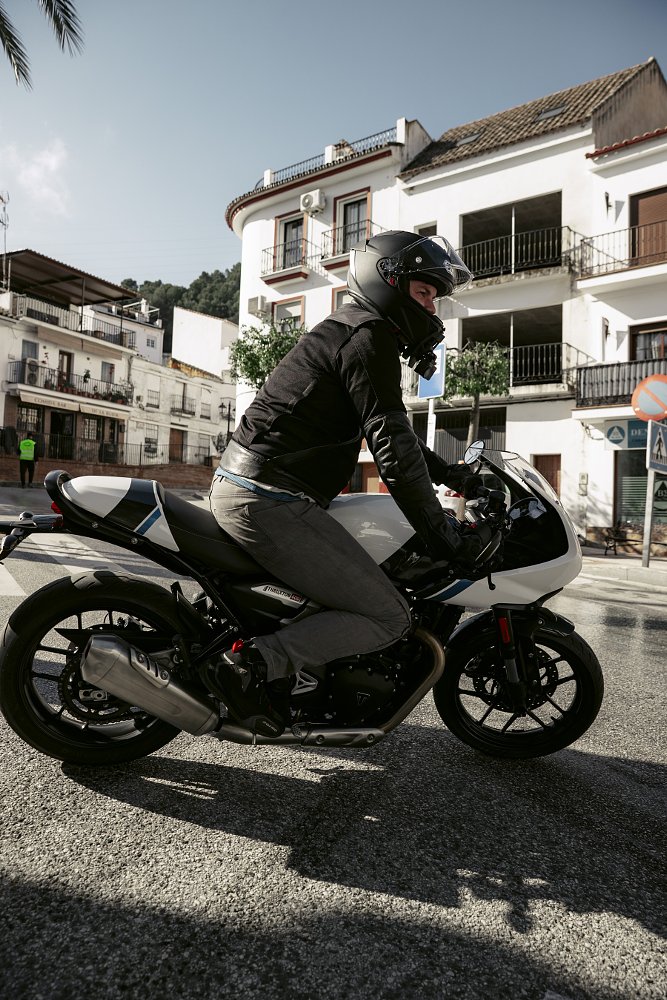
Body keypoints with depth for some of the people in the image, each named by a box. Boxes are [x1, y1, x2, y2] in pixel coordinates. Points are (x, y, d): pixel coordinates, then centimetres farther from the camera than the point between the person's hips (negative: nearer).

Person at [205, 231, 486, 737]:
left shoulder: (349, 328, 23)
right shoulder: (371, 334, -8)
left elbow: (389, 429, 30)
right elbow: (393, 449, -17)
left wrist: (453, 473, 27)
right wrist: (443, 538, -11)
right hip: (270, 498, -11)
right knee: (389, 617, -6)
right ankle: (251, 666, -13)